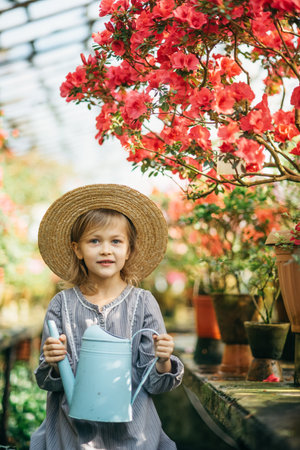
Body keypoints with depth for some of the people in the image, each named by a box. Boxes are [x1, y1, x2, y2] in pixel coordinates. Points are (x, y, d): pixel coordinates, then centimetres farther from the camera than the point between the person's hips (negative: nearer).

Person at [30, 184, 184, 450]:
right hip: (72, 428, 1)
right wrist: (53, 365, -20)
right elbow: (49, 382, 1)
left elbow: (152, 383, -2)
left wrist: (163, 362, -23)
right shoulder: (63, 304, -3)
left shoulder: (143, 303, -5)